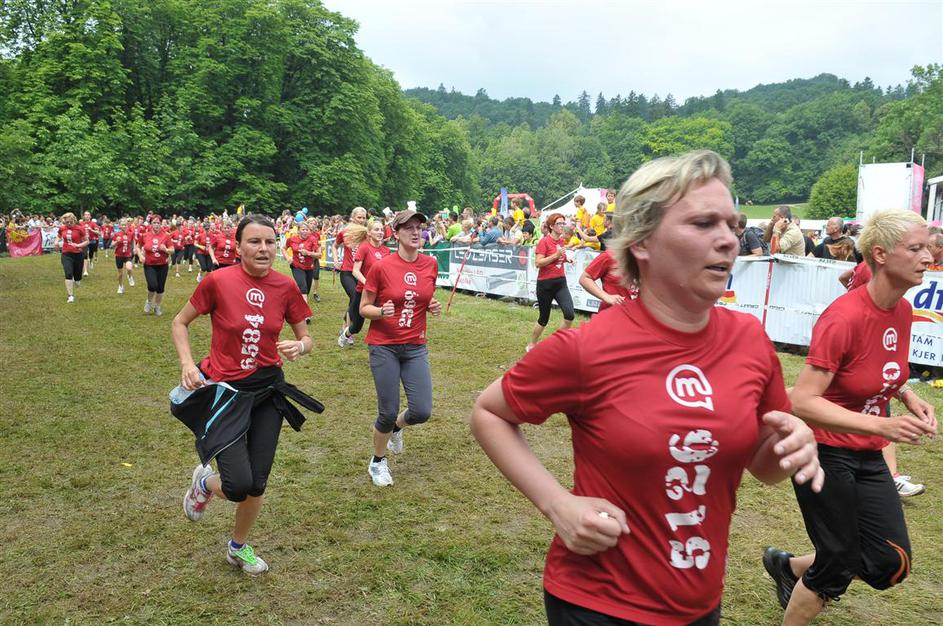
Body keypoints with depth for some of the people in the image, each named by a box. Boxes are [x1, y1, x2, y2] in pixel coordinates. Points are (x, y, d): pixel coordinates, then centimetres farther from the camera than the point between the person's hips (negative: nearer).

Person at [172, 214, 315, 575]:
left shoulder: (285, 287, -6)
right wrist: (187, 363, -14)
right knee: (239, 485, -13)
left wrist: (299, 347, -17)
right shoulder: (217, 281, -14)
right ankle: (205, 481, 25)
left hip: (268, 388, 3)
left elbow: (305, 338, 6)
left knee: (258, 483, 9)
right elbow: (180, 322, 1)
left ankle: (239, 547, 37)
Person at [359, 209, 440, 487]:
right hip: (384, 346, -3)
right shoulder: (381, 267, -11)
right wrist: (381, 311, -24)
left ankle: (396, 427, 33)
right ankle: (377, 461, 29)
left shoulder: (430, 264, 1)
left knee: (422, 411, -4)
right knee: (388, 412, 1)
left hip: (416, 347, 4)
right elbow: (363, 308, -4)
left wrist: (434, 307, -5)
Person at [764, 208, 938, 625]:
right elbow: (802, 402, -27)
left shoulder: (902, 310, -1)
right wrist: (880, 425, -33)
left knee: (892, 563, 9)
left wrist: (907, 396, -1)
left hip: (867, 455, 8)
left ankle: (790, 566, 32)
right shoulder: (844, 317, -25)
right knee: (838, 567, 5)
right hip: (825, 453, -8)